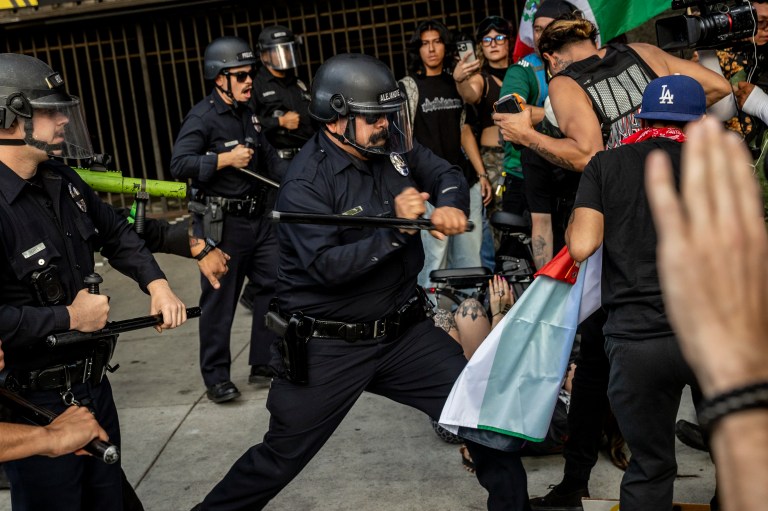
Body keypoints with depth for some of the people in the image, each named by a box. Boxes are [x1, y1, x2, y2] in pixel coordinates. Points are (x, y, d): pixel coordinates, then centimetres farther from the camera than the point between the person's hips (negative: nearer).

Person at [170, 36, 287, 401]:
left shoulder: (249, 114, 13)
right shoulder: (202, 118, -11)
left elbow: (269, 158, 20)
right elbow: (179, 165, -20)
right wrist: (225, 159, -22)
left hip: (257, 217, 8)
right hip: (220, 223, -8)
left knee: (277, 285, 8)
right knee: (219, 301, 1)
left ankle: (264, 364, 21)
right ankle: (216, 378, 14)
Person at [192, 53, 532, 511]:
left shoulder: (393, 146, -1)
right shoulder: (306, 183, -18)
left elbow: (446, 174, 9)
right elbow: (327, 268, -27)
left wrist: (450, 206, -14)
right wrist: (397, 230, -31)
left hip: (404, 331, 5)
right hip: (330, 346, -5)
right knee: (280, 457, 5)